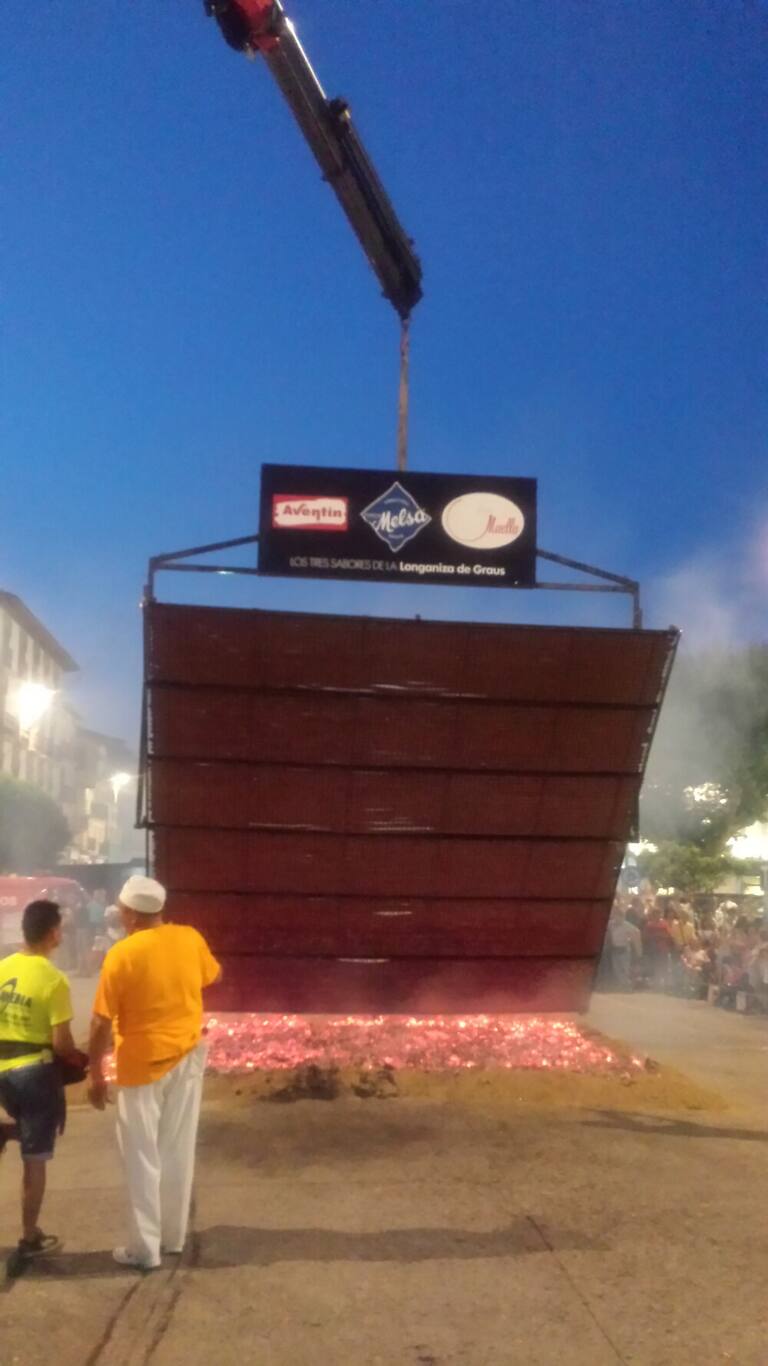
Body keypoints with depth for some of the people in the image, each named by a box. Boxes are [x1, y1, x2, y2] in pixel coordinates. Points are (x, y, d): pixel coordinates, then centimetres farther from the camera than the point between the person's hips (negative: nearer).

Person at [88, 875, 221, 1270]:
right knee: (178, 1150, 15)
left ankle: (145, 1248, 13)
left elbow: (102, 1023, -14)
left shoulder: (122, 955, -18)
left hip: (143, 1065, -4)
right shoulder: (190, 938, -6)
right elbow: (213, 977, 15)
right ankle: (174, 1236, 27)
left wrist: (95, 1075, -4)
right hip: (187, 1056, 4)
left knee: (142, 1156, 7)